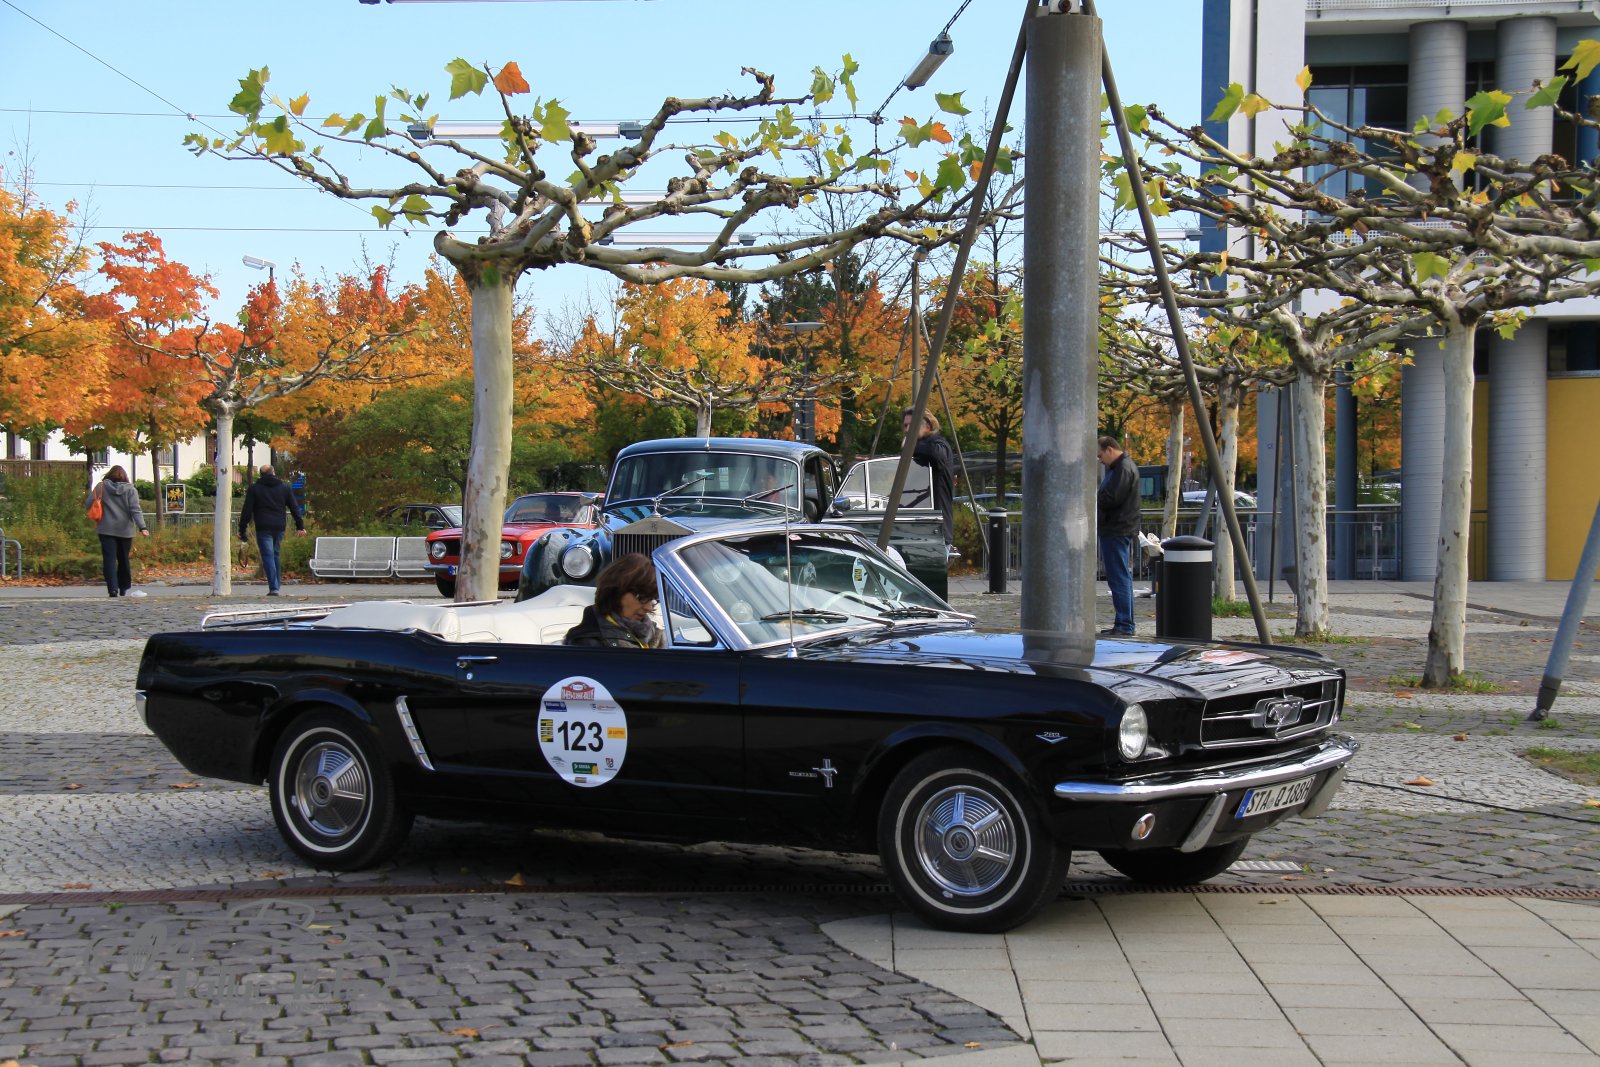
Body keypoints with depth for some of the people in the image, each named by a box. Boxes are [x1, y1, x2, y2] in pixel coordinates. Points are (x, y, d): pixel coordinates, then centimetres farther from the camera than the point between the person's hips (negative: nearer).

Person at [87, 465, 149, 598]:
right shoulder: (130, 490, 1)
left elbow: (88, 504, 1)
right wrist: (142, 527, -15)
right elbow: (135, 510, -9)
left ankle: (113, 588, -20)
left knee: (109, 558, -5)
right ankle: (124, 589, 23)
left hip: (106, 529, -1)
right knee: (123, 559, 14)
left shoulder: (101, 487, 2)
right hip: (125, 530, 1)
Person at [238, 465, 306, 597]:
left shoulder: (254, 489, 2)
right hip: (279, 527, 3)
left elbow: (246, 511, -1)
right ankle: (277, 585, 18)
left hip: (263, 528, -3)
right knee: (275, 554, 18)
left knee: (268, 556, -6)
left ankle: (273, 588, -17)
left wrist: (242, 529, 3)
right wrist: (300, 526, 11)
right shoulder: (284, 487, 10)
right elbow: (294, 508, 9)